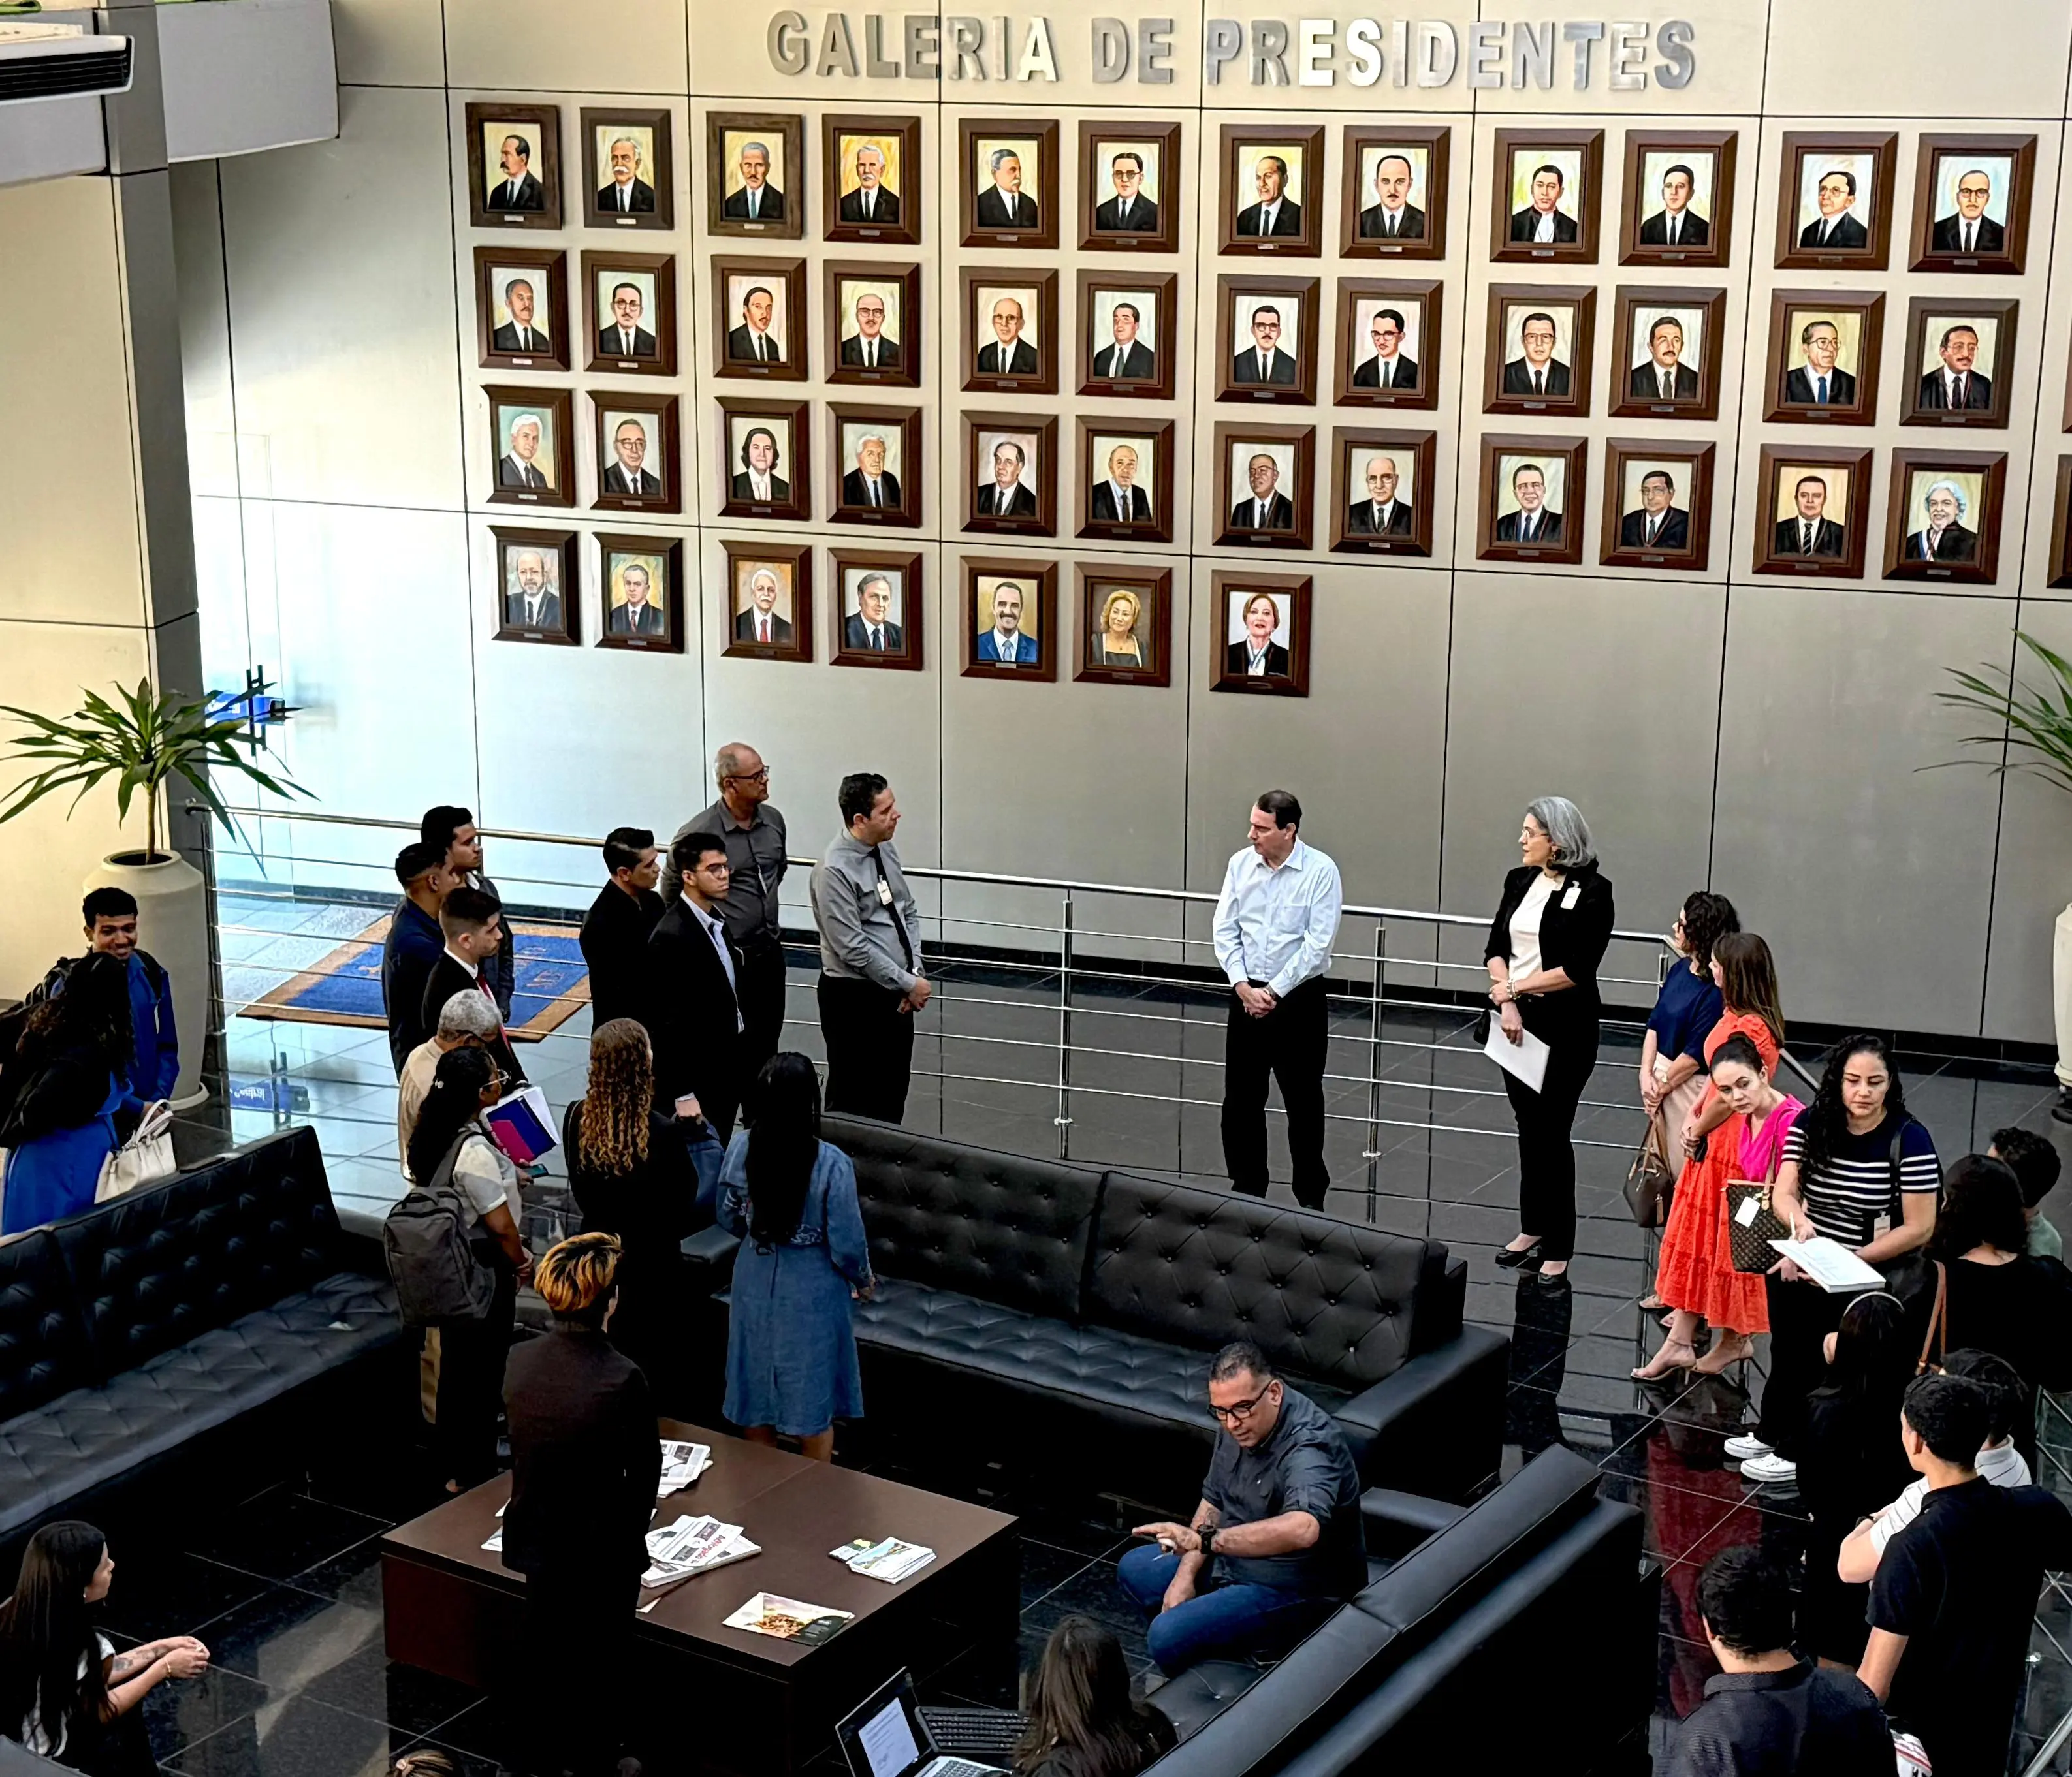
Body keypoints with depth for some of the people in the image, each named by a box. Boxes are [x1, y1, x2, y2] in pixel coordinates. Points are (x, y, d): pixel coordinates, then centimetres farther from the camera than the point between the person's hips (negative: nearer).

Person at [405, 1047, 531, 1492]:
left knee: (455, 1367, 21)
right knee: (483, 1373, 7)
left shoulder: (433, 1135, -2)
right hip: (482, 1273, -9)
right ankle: (474, 1477, 21)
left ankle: (452, 1469, 36)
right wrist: (523, 1263, -7)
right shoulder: (476, 1152, -29)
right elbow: (501, 1225, -24)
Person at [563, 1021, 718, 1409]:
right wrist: (689, 1126, -6)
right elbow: (686, 1194, -13)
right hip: (650, 1262, -4)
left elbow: (580, 1188, 0)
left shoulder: (577, 1118, -14)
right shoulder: (663, 1132, -28)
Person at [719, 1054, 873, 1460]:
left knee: (758, 1390, 20)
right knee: (815, 1397, 15)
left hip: (755, 1285, 4)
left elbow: (729, 1220, 2)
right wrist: (864, 1282, 3)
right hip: (812, 1295, -4)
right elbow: (846, 1244, -17)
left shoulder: (740, 1149, -13)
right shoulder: (830, 1164, -24)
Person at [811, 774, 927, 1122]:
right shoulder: (834, 870, -20)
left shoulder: (885, 851, 4)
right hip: (854, 998, -8)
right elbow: (853, 948, -22)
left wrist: (915, 973, -2)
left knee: (894, 1093, 15)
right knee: (854, 1101, 3)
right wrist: (909, 983, -16)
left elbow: (909, 912, 13)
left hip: (895, 993, 8)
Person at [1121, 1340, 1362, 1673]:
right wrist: (1185, 1576, -3)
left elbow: (1302, 1529, -52)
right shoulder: (1239, 1425, -4)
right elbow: (1213, 1502, 8)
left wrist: (1206, 1540, -52)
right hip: (1238, 1559, 10)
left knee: (1169, 1637, -22)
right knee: (1133, 1570, 17)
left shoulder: (1309, 1444, -33)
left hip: (1299, 1590, -9)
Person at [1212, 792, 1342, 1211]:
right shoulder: (1241, 863, 0)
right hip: (1246, 995, 4)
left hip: (1299, 999, -4)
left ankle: (1311, 1199, 16)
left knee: (1303, 1102, 4)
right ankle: (1245, 1191, 22)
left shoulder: (1321, 871, -12)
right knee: (1240, 1100, 8)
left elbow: (1318, 944, -14)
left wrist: (1274, 993, -14)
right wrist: (1243, 987, -9)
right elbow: (1225, 930, 2)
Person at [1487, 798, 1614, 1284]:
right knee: (1528, 1126, 15)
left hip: (1565, 1025, -6)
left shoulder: (1592, 890, -11)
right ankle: (1534, 1228, 28)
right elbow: (1495, 948, 3)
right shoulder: (1520, 881, 8)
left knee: (1552, 1131, -3)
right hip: (1517, 1021, 6)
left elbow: (1578, 970, -16)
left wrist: (1515, 988, -12)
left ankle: (1558, 1248, 4)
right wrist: (1506, 998, -13)